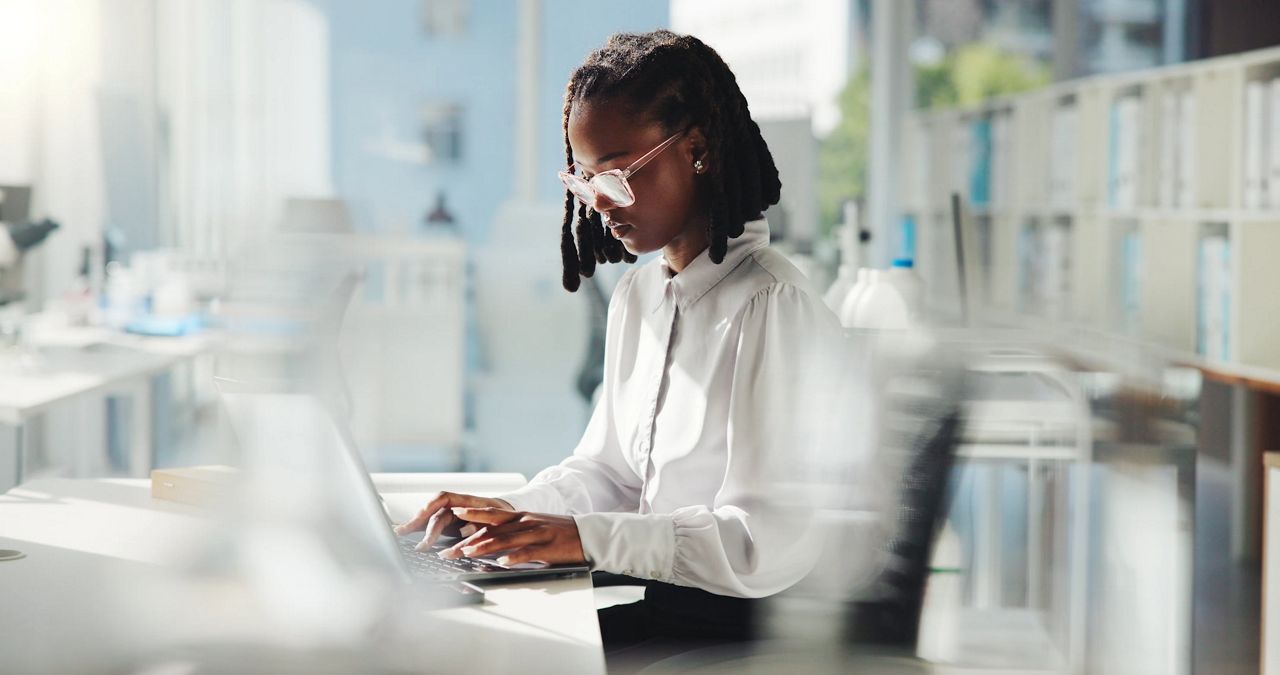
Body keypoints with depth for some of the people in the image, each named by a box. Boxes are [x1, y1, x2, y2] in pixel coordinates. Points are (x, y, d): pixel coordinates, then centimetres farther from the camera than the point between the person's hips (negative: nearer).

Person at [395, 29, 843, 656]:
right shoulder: (637, 294, 13)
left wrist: (588, 536, -26)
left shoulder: (774, 306, -15)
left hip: (751, 628, -7)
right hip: (658, 604, 7)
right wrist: (510, 513, -1)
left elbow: (773, 539, -21)